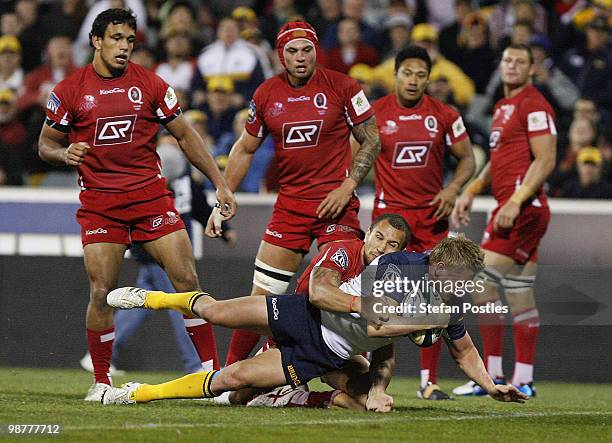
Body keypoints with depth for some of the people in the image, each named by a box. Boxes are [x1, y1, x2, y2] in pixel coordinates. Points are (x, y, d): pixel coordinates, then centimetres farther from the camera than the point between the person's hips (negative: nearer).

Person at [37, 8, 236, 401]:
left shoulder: (150, 84, 2)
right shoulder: (70, 90, 0)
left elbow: (186, 136, 10)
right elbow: (46, 144, 9)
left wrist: (220, 184, 6)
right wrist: (65, 154, -15)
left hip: (151, 194, 1)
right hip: (99, 203, -1)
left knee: (187, 280, -7)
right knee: (101, 293, -8)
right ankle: (101, 381, 7)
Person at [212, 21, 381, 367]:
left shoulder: (342, 87, -4)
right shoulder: (266, 94, 5)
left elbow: (371, 141, 1)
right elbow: (245, 149, 16)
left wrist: (348, 186, -11)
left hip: (335, 203, -3)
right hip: (289, 205, 3)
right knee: (261, 297, 3)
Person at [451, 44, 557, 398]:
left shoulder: (534, 106, -9)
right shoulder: (503, 108, 20)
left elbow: (545, 160, -16)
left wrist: (515, 202, -22)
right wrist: (470, 193, 18)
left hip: (524, 208, -10)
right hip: (510, 207, 10)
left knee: (482, 281, -12)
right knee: (520, 295, 8)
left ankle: (493, 375, -8)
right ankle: (523, 379, 10)